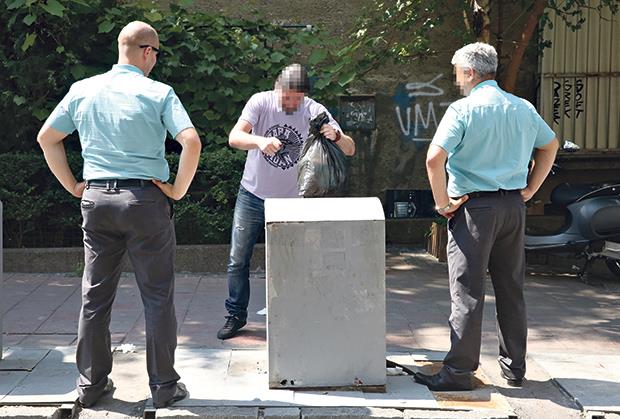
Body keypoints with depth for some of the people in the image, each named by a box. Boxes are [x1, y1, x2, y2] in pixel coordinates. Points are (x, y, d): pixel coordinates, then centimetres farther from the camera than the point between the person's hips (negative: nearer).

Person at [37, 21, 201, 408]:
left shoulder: (83, 90, 7)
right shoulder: (159, 93, -6)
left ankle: (91, 384, 20)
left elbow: (46, 137, 14)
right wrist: (179, 189, -7)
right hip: (146, 200, -4)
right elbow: (191, 142, -18)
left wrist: (72, 185, 16)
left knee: (95, 296, 12)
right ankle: (164, 386, 11)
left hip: (96, 199, 4)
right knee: (158, 297, 5)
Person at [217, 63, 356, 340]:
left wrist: (336, 135, -39)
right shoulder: (261, 102, -14)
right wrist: (260, 141, -48)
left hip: (290, 201, 0)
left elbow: (350, 150, -16)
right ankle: (236, 315, 25)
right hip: (252, 195, 0)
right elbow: (234, 137, -26)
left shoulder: (315, 112, -12)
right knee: (238, 260, 8)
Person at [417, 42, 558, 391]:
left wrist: (442, 201, -9)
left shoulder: (463, 110, -10)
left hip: (474, 208, -6)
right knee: (512, 289, 14)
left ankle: (459, 371, 3)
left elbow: (434, 158, -21)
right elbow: (551, 146, 22)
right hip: (514, 207, 6)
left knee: (468, 292, -1)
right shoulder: (524, 108, 8)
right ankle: (515, 367, 23)